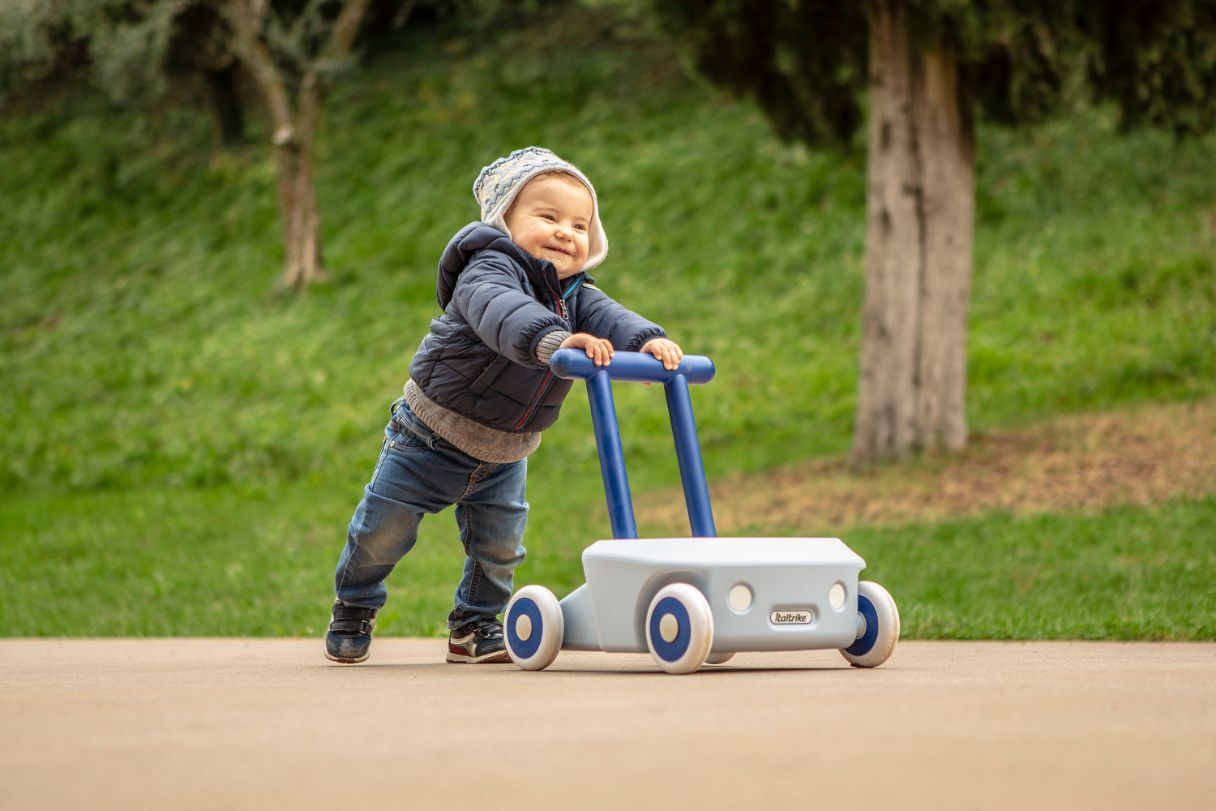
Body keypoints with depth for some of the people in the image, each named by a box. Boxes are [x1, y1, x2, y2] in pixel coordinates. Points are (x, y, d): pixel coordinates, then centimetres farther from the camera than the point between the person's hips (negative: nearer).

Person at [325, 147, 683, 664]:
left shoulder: (576, 296, -5)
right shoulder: (489, 270, -26)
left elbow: (610, 318, -23)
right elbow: (502, 312, -48)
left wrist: (648, 340, -46)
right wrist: (554, 340, -66)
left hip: (505, 455, 5)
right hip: (433, 436, -5)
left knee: (499, 544, 4)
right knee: (383, 530, 5)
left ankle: (475, 627, 25)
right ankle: (354, 610, 29)